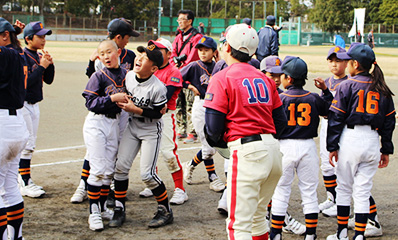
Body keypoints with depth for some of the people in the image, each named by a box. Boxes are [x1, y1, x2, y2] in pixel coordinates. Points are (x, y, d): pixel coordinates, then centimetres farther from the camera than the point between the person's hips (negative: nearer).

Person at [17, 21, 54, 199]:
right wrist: (42, 66, -19)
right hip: (23, 105, -9)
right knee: (26, 144, -8)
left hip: (34, 104, 9)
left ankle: (25, 180, 21)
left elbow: (48, 80, 12)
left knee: (30, 144, 13)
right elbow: (26, 82, -23)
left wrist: (50, 64, -3)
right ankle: (25, 184, -3)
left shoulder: (38, 56, 10)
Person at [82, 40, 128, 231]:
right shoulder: (98, 76, -8)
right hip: (96, 123, -5)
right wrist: (112, 98, -22)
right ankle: (93, 212, -2)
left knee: (109, 170, 8)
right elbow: (90, 102, -15)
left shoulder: (125, 74, 5)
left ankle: (102, 208, 22)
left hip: (114, 123, 5)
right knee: (98, 170, -8)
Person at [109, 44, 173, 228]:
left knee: (147, 174, -10)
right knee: (121, 166, -1)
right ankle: (119, 210, 12)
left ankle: (165, 211, 9)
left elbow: (157, 113, -17)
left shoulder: (158, 88, -24)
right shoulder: (128, 76, -5)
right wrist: (123, 102, -5)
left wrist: (135, 109, -24)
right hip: (133, 125, 6)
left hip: (151, 130, -6)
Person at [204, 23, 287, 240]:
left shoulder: (222, 78, -5)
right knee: (257, 215, 24)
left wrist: (219, 141, 12)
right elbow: (281, 121, 16)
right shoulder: (264, 79, 15)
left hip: (246, 150, -7)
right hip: (273, 148, 7)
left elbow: (213, 127, -9)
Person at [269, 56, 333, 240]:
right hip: (308, 146, 3)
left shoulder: (279, 99, -8)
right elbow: (330, 111, 17)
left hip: (286, 146, -2)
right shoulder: (314, 98, 1)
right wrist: (325, 91, 19)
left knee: (281, 191, 5)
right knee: (309, 192, 9)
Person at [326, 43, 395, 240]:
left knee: (344, 188, 9)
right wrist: (386, 150, 17)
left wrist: (332, 147, -3)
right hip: (372, 142, 4)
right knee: (363, 191, 7)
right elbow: (389, 120, 12)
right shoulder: (382, 89, 10)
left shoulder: (346, 85, -4)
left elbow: (336, 118, -6)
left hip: (350, 138, -3)